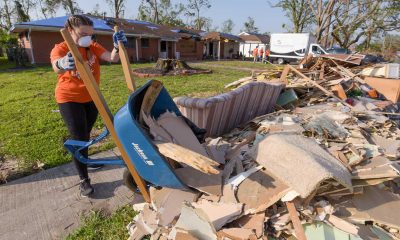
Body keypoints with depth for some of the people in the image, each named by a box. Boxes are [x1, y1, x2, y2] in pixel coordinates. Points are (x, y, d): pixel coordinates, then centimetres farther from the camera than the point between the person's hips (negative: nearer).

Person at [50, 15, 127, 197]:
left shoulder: (93, 47, -2)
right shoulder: (60, 49, -14)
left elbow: (112, 58, -18)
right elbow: (56, 66, -36)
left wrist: (117, 46, -39)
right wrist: (62, 64, -61)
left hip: (91, 98, 4)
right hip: (69, 99, -4)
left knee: (86, 134, 18)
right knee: (79, 137, -6)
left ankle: (83, 160, 43)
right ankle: (84, 180, 6)